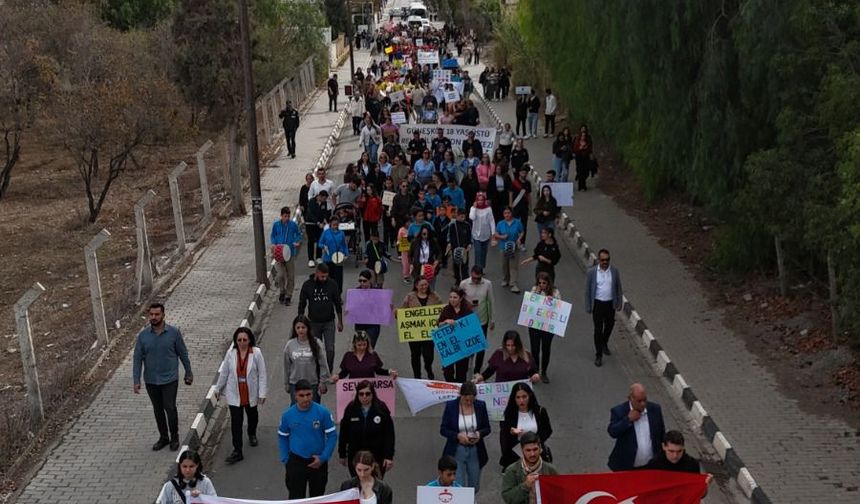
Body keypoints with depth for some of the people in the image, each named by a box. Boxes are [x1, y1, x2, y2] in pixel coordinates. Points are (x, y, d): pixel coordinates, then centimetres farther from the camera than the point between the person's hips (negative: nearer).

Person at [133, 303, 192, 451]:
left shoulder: (174, 332, -10)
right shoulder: (143, 335, -6)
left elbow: (183, 353, 0)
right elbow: (137, 358, -2)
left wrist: (188, 373, 6)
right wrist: (136, 380, -6)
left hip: (170, 379, -3)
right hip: (151, 381, 3)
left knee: (170, 408, -3)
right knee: (158, 410, 14)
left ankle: (174, 437, 17)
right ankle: (163, 437, 30)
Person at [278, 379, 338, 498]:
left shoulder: (323, 412, -14)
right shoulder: (288, 414, -9)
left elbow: (332, 435, -7)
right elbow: (283, 437, 4)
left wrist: (323, 458, -13)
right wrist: (285, 460, -2)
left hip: (318, 461, 0)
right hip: (296, 461, 0)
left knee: (317, 497, 16)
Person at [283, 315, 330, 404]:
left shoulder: (316, 343, -7)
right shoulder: (289, 345, -2)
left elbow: (323, 364, -1)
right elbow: (287, 366, 8)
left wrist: (323, 382, -2)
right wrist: (286, 384, 12)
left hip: (313, 384, -1)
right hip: (295, 384, 1)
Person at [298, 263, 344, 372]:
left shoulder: (332, 284, -6)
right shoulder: (307, 285, -7)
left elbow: (338, 304, 4)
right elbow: (301, 305, 2)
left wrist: (340, 322, 5)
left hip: (329, 322, 0)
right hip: (314, 323, 0)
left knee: (330, 349, -5)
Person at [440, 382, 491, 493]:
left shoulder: (481, 406, -3)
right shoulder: (450, 406, -9)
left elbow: (487, 428, 6)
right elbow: (443, 430, -4)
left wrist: (479, 433, -16)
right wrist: (458, 435, -21)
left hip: (475, 452, 3)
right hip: (456, 451, -2)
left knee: (474, 488, 14)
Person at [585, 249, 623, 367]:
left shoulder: (614, 271, -4)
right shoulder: (591, 272, -10)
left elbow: (618, 288, 4)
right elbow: (587, 290, -4)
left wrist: (619, 304, 3)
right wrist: (588, 307, -5)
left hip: (610, 304, 3)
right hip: (597, 304, -3)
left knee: (609, 326, 19)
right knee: (598, 329, 1)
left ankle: (604, 344, 47)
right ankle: (598, 355, 10)